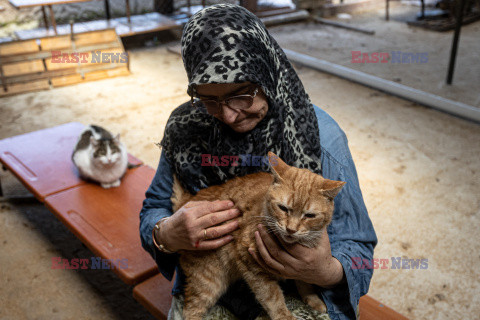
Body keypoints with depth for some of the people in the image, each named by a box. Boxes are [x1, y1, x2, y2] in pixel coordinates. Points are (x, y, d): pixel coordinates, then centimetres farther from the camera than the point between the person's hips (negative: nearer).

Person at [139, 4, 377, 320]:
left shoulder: (319, 137, -16)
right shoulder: (186, 127, -7)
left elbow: (357, 247, -10)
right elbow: (153, 212, 2)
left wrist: (327, 271, -32)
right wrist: (166, 235, -22)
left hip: (294, 294, -1)